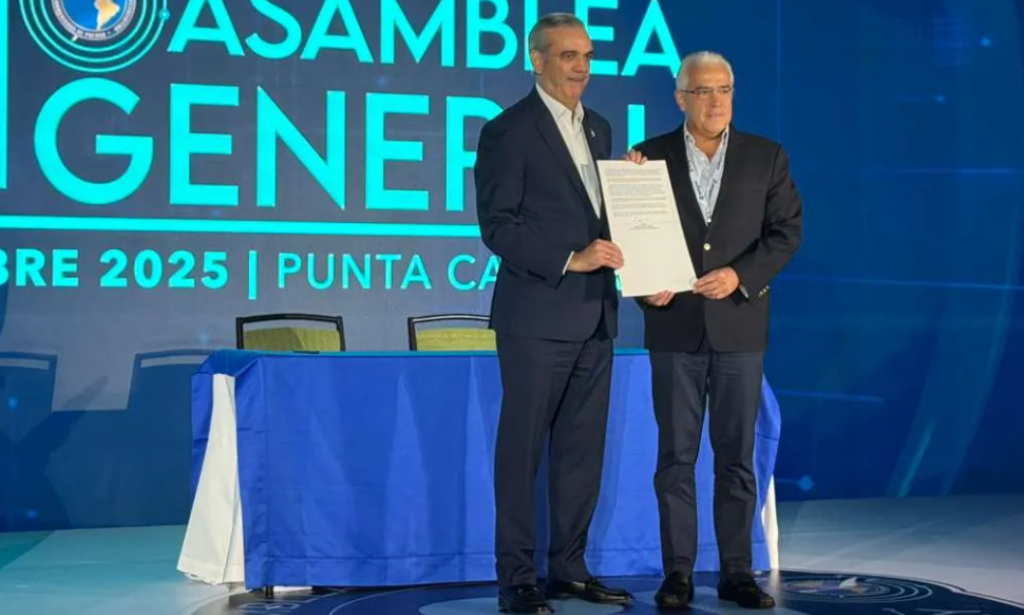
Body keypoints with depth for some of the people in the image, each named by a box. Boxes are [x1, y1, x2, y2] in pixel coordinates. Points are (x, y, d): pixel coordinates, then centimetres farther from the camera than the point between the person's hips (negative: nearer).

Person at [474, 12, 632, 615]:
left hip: (595, 313, 7)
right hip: (538, 315, -7)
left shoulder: (599, 128, 14)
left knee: (583, 447, 10)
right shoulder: (507, 131, -7)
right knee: (523, 448, 0)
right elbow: (498, 227, -13)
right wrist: (570, 259, -21)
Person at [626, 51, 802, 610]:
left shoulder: (766, 156, 4)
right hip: (675, 326, 0)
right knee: (676, 454, 2)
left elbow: (786, 231, 0)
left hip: (739, 323, 1)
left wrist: (740, 276, -14)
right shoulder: (651, 156, 3)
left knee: (737, 454, 5)